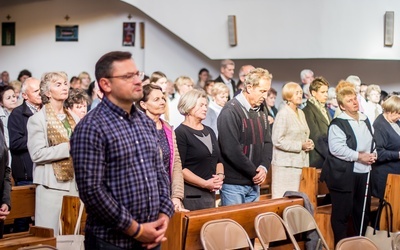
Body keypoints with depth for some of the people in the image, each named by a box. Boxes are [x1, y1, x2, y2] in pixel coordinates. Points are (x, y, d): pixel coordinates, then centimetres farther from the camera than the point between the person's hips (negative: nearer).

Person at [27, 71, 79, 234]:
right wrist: (69, 148, -16)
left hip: (75, 183, 5)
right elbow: (37, 154, -13)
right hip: (52, 185, -5)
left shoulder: (73, 118, 14)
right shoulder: (37, 119, -4)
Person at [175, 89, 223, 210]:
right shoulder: (180, 133, -9)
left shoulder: (209, 131, 16)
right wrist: (205, 183, -18)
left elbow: (218, 160, 20)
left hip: (210, 193, 8)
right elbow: (179, 168, -17)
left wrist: (220, 175, -2)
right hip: (190, 194, -7)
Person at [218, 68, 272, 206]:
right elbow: (231, 150, -21)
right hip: (233, 183, -7)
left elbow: (267, 142, 12)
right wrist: (255, 172, -15)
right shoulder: (231, 111, -15)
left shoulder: (261, 110, 10)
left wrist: (264, 167, -6)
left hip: (254, 183, 7)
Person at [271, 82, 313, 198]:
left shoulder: (301, 113, 15)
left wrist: (308, 143, 5)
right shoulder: (283, 113, -10)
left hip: (299, 162, 8)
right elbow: (277, 141, -16)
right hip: (285, 164, -8)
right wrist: (300, 146, -14)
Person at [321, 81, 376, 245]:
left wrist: (372, 155, 5)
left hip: (363, 172, 7)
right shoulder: (338, 124, -10)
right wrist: (359, 156, -19)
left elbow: (371, 142, 26)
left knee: (363, 211, 13)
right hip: (343, 174, -7)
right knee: (342, 213, -1)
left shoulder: (365, 120, 13)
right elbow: (336, 148, -21)